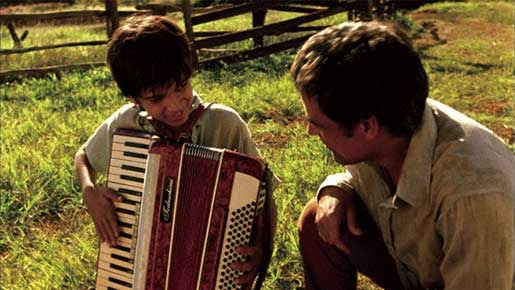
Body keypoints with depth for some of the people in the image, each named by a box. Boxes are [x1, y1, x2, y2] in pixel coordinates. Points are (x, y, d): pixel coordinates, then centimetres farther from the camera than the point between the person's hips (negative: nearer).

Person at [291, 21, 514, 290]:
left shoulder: (473, 195, -40)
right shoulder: (370, 142, -18)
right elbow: (357, 175, 5)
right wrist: (335, 191, -18)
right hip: (407, 259, 6)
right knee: (317, 221, -8)